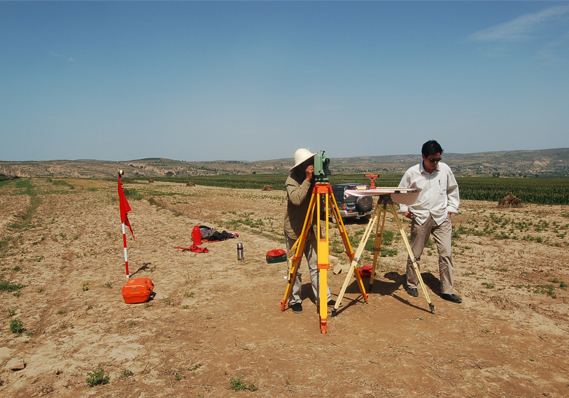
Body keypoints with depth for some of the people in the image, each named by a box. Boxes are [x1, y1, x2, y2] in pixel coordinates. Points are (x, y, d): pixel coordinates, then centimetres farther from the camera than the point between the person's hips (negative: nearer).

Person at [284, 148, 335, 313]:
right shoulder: (292, 179, -13)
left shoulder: (314, 176, 3)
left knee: (316, 265, 9)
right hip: (295, 230, -5)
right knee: (294, 268, 4)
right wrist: (307, 180, -31)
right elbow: (296, 199, -32)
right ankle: (294, 300, 18)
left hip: (312, 229, 5)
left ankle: (322, 297, 17)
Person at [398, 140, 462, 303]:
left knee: (446, 253, -2)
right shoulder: (412, 173, -5)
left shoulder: (445, 169, 2)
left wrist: (451, 207, 9)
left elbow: (453, 190, 17)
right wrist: (405, 209, 0)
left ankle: (447, 290, 8)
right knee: (415, 253, 4)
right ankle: (411, 284, 23)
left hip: (442, 218, 2)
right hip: (420, 218, -2)